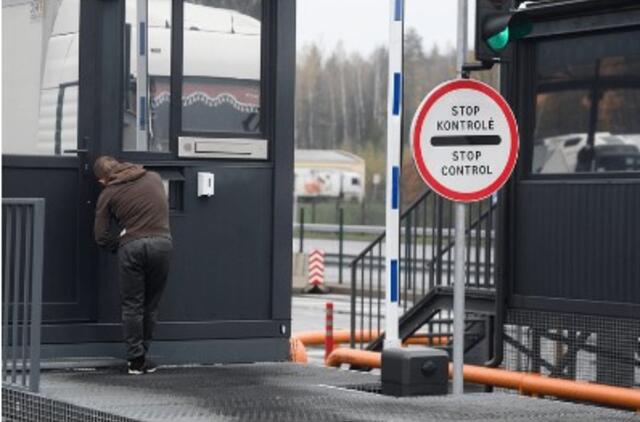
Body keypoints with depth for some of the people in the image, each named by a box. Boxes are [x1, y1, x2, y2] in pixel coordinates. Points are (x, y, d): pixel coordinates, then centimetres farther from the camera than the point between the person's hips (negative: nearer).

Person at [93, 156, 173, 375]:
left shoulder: (108, 194, 7)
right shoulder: (154, 178, 17)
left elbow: (101, 236, 6)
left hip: (131, 245, -3)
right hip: (162, 241, 3)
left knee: (132, 305, 7)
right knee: (151, 304, 12)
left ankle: (136, 359, 4)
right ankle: (142, 355, 18)